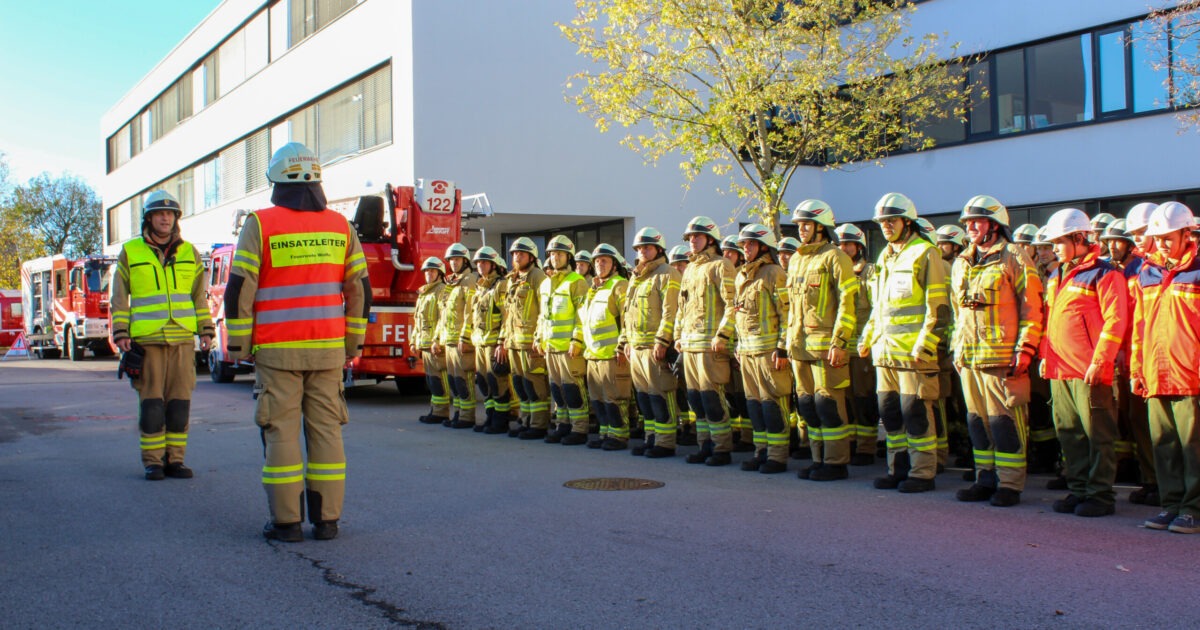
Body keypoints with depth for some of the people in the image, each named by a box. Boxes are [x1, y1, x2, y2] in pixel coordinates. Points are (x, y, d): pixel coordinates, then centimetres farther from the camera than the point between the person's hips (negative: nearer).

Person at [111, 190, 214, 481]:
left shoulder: (189, 252, 11)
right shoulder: (130, 252, 5)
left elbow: (199, 296, 14)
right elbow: (119, 297, 6)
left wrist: (206, 330, 7)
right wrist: (120, 333, -2)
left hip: (183, 338, 2)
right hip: (146, 340, -2)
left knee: (179, 401, 1)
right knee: (151, 401, -1)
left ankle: (174, 459, 9)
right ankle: (152, 461, 7)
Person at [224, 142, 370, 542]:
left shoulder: (260, 225, -4)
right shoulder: (340, 227, 6)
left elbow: (239, 290, -7)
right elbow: (359, 291, 7)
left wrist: (238, 345, 1)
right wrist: (353, 344, 14)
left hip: (277, 350, -3)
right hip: (327, 350, 3)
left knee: (281, 431, 2)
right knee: (326, 429, 6)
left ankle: (286, 522, 5)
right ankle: (327, 519, 9)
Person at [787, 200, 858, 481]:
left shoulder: (835, 258, -6)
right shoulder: (796, 261, 18)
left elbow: (847, 303, -11)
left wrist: (839, 342, -17)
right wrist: (788, 340, 19)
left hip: (825, 344, -8)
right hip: (800, 346, 8)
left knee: (828, 404, -5)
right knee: (807, 404, 10)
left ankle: (836, 462, 3)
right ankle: (819, 458, 19)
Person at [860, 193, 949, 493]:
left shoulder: (925, 253, -6)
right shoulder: (884, 257, 19)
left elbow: (938, 306, -12)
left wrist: (924, 344, -18)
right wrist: (867, 337, 20)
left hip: (913, 351, -8)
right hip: (885, 350, 8)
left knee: (915, 411, -5)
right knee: (889, 411, 10)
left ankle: (923, 473, 4)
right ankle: (898, 469, 19)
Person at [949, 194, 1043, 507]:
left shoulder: (1013, 258, -4)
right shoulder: (961, 264, 17)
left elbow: (1033, 308, -7)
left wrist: (1024, 350, -13)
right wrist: (957, 347, 18)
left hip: (1003, 359, -7)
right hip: (969, 360, 7)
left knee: (1005, 422, -3)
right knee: (977, 421, 11)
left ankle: (1010, 484, 5)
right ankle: (986, 479, 20)